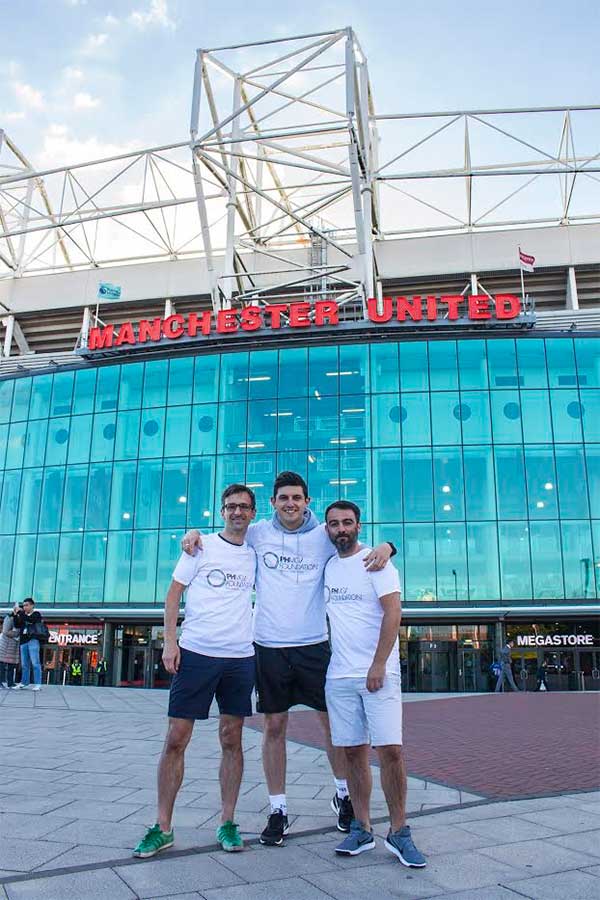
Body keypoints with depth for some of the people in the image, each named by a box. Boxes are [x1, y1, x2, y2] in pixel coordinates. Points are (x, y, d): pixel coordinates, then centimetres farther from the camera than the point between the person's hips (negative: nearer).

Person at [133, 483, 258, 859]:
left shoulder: (255, 555, 9)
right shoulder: (201, 546, 2)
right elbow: (174, 594, 1)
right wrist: (170, 642, -7)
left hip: (240, 658, 2)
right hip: (196, 653, -2)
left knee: (232, 740, 8)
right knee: (176, 739, 1)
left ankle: (228, 822, 21)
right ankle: (163, 828, 13)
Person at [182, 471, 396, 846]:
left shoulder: (324, 535, -1)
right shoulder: (258, 533, 1)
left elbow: (362, 551, 4)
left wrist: (385, 547, -18)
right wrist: (195, 534, -5)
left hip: (314, 645, 0)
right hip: (270, 647, 0)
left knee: (334, 720, 10)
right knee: (274, 726, 7)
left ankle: (344, 794, 32)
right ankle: (278, 810, 21)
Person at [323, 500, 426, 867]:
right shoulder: (328, 567, 12)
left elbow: (393, 612, -12)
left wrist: (378, 665, -17)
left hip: (378, 673, -5)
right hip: (339, 675, 5)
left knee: (391, 751, -7)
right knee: (354, 753, 8)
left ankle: (399, 833, 7)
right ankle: (362, 829, 19)